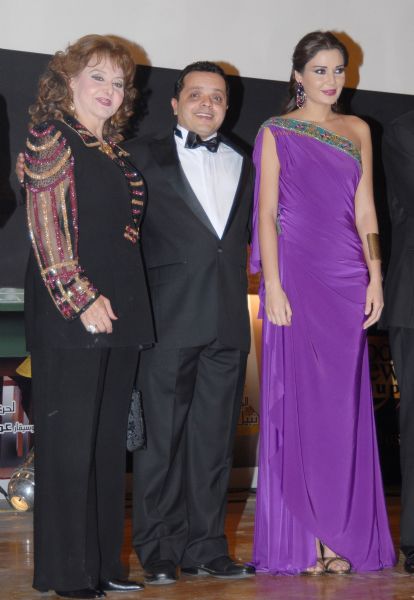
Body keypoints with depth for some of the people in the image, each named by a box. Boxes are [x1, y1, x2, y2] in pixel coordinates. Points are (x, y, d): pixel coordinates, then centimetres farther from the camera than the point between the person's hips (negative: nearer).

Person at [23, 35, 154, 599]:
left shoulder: (114, 150, 18)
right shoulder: (52, 137, -3)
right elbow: (47, 226, -11)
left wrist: (127, 305, 11)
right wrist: (82, 298, -17)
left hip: (120, 311, 8)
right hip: (71, 314, -8)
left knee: (109, 441, 10)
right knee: (70, 441, -3)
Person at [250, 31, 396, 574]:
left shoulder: (357, 131, 15)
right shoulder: (276, 133, 4)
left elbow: (365, 209, 12)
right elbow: (266, 213, -2)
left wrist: (375, 277, 3)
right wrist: (273, 285, -11)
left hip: (347, 280, 4)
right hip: (296, 274, -3)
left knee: (343, 404, 3)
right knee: (295, 401, -2)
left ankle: (341, 536, 9)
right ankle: (299, 542, 3)